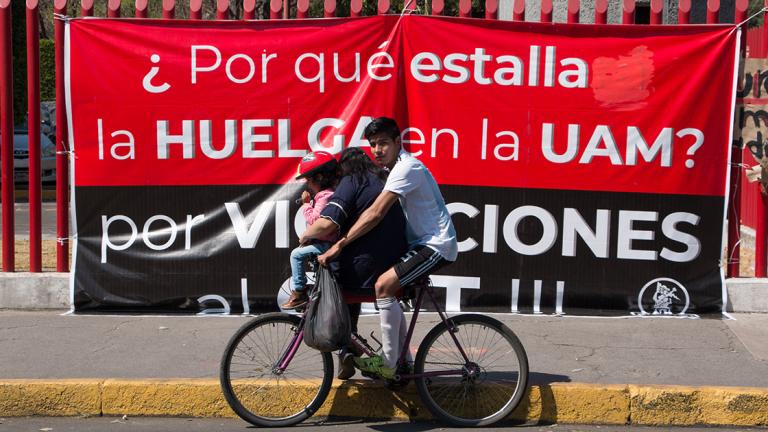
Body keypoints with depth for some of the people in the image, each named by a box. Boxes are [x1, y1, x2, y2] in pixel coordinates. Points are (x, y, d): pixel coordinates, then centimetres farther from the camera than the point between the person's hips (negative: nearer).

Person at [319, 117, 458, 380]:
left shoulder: (406, 168, -17)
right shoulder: (400, 167, 16)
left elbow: (375, 213, -25)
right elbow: (377, 212, 22)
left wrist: (339, 245, -24)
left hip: (436, 245, -11)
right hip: (424, 243, 11)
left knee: (383, 286, -20)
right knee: (390, 289, 12)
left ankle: (388, 363, -14)